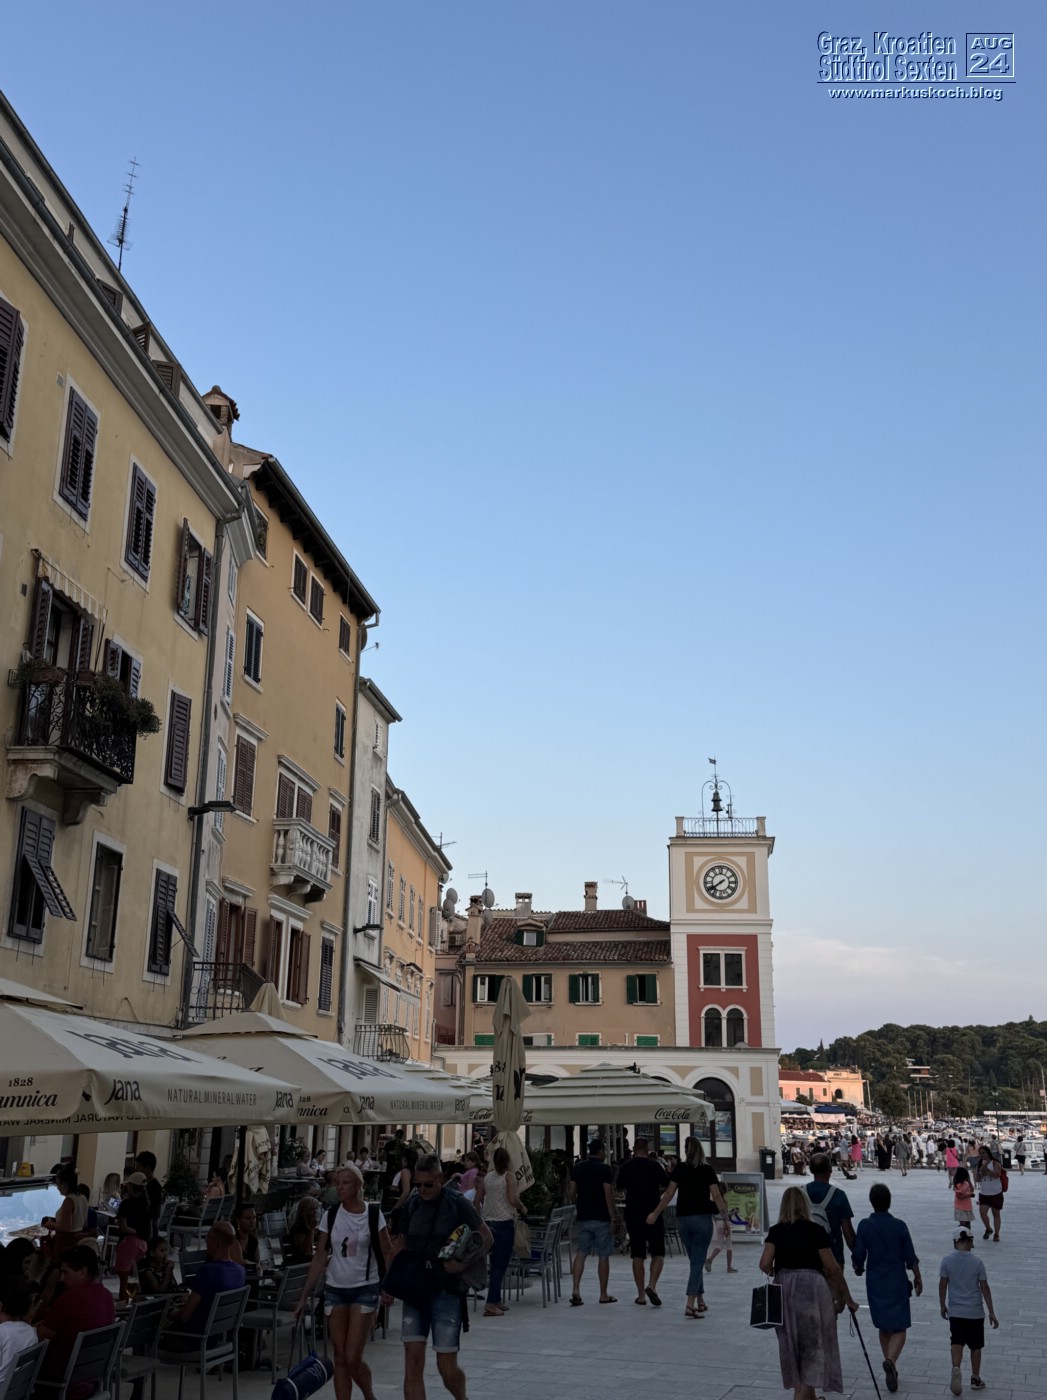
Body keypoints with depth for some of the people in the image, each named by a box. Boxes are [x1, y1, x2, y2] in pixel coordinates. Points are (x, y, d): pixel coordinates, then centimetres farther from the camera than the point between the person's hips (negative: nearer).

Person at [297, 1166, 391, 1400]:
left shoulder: (373, 1215, -6)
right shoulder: (330, 1216, 1)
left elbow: (387, 1253, -2)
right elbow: (320, 1258, 4)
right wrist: (304, 1295, 2)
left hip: (365, 1289, -3)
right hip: (335, 1290, 3)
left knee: (352, 1358, -6)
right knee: (340, 1358, 5)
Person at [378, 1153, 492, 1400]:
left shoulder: (457, 1203, -7)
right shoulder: (411, 1205, 5)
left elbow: (487, 1238, -3)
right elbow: (400, 1245, 15)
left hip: (446, 1290, -3)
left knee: (447, 1367, 2)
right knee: (413, 1362, -4)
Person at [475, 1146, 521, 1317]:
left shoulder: (486, 1177, 9)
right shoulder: (509, 1177, -5)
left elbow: (477, 1200, 9)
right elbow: (513, 1200, -16)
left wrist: (480, 1218, 20)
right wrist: (521, 1207, 3)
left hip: (488, 1222, 5)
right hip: (505, 1222, -5)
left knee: (495, 1263, 15)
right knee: (501, 1264, -4)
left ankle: (496, 1301, 19)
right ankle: (491, 1304, -10)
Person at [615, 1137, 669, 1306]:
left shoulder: (625, 1167, 1)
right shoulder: (655, 1166, -6)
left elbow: (620, 1188, 14)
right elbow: (667, 1186, 0)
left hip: (633, 1214, 2)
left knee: (637, 1255, 7)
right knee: (658, 1253, 5)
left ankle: (641, 1295, 8)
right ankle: (652, 1285, -15)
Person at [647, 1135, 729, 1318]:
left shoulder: (679, 1169, 2)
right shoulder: (707, 1171, -3)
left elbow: (669, 1193, -1)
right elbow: (716, 1196, -8)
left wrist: (655, 1214, 6)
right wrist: (726, 1220, -4)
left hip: (683, 1219, 3)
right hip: (702, 1219, -3)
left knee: (694, 1261, 17)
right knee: (698, 1262, -1)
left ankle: (701, 1303, 23)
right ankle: (690, 1305, -12)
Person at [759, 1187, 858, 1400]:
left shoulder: (776, 1231, 3)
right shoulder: (816, 1231, -3)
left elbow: (765, 1264, -7)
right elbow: (833, 1269, -1)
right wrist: (847, 1298, 8)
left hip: (784, 1288, 3)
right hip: (813, 1287, -3)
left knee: (794, 1346, 18)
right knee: (813, 1346, 5)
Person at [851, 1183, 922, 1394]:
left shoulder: (864, 1226, -8)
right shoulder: (899, 1226, -11)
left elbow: (858, 1256, -4)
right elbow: (910, 1257, -5)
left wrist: (858, 1268, 18)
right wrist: (917, 1278, 12)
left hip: (875, 1284, 2)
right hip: (897, 1282, -2)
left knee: (884, 1327, 18)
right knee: (899, 1328, 3)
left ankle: (891, 1368, 23)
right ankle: (890, 1361, -22)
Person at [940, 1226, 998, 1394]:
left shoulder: (947, 1261, -6)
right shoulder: (977, 1263, -8)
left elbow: (942, 1285, -2)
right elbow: (984, 1288, -5)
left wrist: (942, 1305, 12)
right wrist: (991, 1312, 3)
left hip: (955, 1311, 0)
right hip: (975, 1312, 0)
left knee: (957, 1342, 4)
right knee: (976, 1346, 14)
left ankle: (956, 1369, -21)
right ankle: (976, 1379, 22)